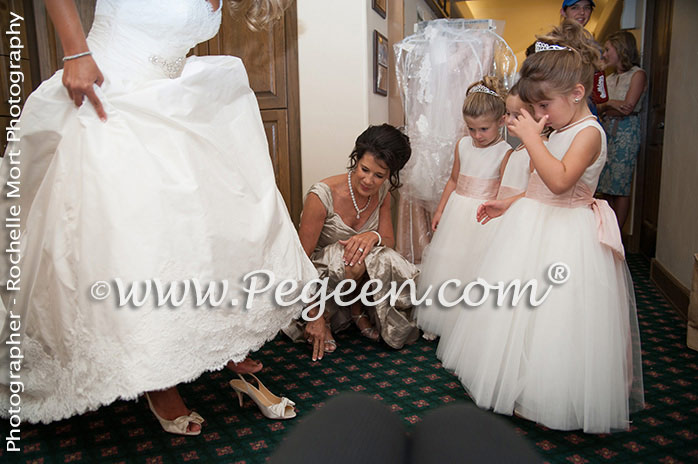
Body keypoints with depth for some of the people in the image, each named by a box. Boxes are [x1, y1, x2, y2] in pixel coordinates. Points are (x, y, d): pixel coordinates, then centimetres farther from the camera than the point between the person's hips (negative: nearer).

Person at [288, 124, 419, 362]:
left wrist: (374, 236, -30)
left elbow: (390, 243, -3)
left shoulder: (382, 193, -8)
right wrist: (315, 317, -22)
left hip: (359, 274, 5)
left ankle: (358, 310, -1)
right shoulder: (322, 195, -25)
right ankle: (325, 313, -9)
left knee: (387, 260, -26)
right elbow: (301, 259, -22)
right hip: (319, 276, -5)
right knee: (357, 260, -35)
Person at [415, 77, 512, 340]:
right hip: (457, 212, 6)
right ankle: (441, 319, 30)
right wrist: (440, 210, 13)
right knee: (446, 264, 12)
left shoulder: (505, 153, -12)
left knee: (476, 268, -2)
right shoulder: (463, 145, 4)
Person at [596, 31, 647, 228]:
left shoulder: (637, 74, -4)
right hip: (607, 130, 7)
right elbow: (598, 109, 10)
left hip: (626, 132, -7)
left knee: (620, 185, -6)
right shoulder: (610, 78, 17)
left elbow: (627, 108, -13)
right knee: (606, 185, 5)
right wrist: (612, 106, -10)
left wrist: (607, 104, 1)